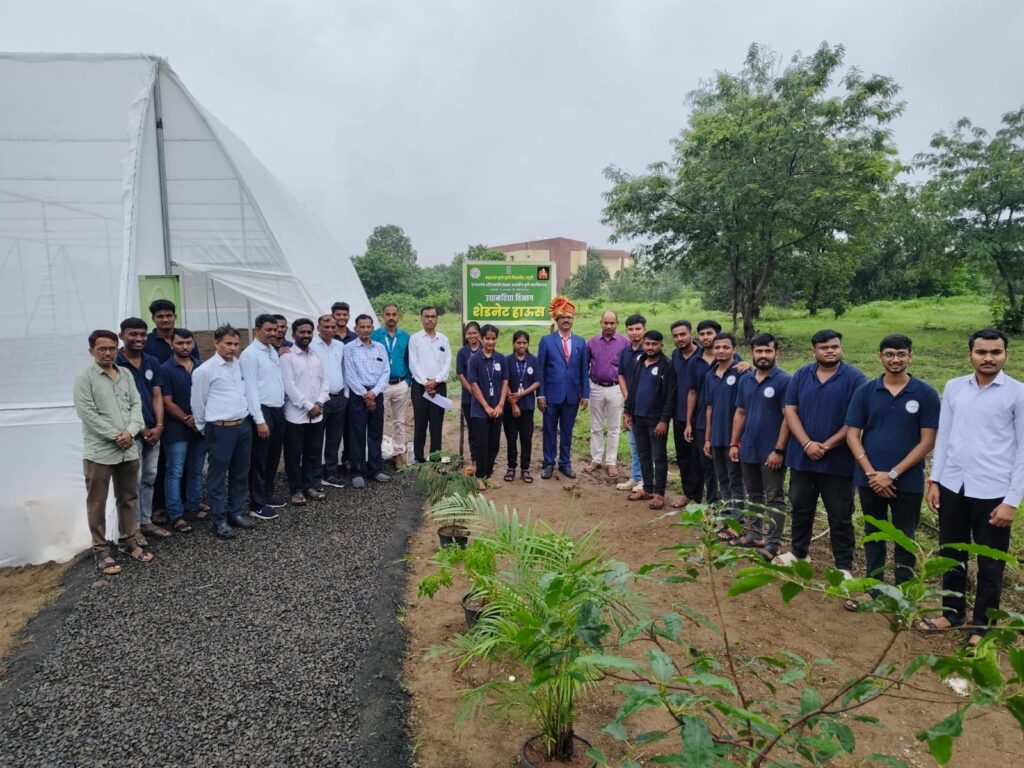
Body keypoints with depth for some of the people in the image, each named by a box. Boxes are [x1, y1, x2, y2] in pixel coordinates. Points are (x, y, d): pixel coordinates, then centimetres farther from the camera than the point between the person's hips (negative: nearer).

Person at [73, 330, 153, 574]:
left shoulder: (126, 375, 10)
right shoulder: (84, 378, -6)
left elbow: (136, 404, 5)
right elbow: (87, 413, -13)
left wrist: (130, 431, -11)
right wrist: (115, 436, -15)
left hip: (129, 450, 5)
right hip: (99, 451, -5)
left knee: (128, 498, 15)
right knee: (97, 503, 4)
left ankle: (127, 541, 29)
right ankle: (101, 550, 15)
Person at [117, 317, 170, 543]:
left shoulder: (153, 363, 8)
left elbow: (157, 396, 7)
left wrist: (159, 426, -5)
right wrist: (139, 428, -10)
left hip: (153, 430, 6)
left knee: (149, 478, 13)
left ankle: (146, 521, 25)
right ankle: (133, 527, 12)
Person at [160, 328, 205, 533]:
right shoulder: (165, 369, -4)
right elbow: (168, 403, -8)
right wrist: (187, 421, -10)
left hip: (200, 427, 4)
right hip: (177, 429, -4)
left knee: (196, 471, 12)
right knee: (175, 473, -2)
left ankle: (193, 507, 24)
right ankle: (176, 515, 1)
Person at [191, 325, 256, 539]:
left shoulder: (239, 364, 8)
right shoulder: (204, 370, -9)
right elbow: (197, 403, -2)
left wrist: (245, 418, 13)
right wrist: (205, 430, 6)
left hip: (244, 426, 6)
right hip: (220, 429, -6)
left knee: (240, 474, 15)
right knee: (218, 476, 5)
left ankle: (235, 513, 29)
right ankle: (219, 520, 15)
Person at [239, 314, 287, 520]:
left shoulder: (274, 351, 12)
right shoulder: (250, 354, -12)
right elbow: (250, 389, -17)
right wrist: (260, 420, -20)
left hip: (278, 410, 8)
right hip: (263, 411, -8)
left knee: (273, 457, 17)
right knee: (259, 460, 1)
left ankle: (267, 495, 31)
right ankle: (257, 504, 11)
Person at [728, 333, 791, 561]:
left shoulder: (784, 381, -11)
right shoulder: (745, 380, 7)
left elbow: (788, 417, -13)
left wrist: (779, 450, -17)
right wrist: (734, 443, 7)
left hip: (771, 451, -6)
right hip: (748, 450, 6)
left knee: (774, 498, 3)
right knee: (754, 495, 17)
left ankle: (772, 544, 7)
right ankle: (753, 534, 29)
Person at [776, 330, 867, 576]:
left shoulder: (855, 379, -6)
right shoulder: (801, 376, 4)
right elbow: (790, 410, -1)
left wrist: (827, 446, -14)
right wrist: (807, 444, -13)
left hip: (838, 461, -3)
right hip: (802, 457, 4)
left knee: (840, 516, 6)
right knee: (800, 508, 17)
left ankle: (844, 566, 19)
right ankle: (799, 552, 35)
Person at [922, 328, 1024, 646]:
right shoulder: (954, 387, 4)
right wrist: (934, 481, 5)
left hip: (992, 492, -3)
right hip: (952, 487, 4)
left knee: (990, 564, 11)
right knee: (951, 555, 16)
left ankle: (981, 625, 27)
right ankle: (952, 612, 35)